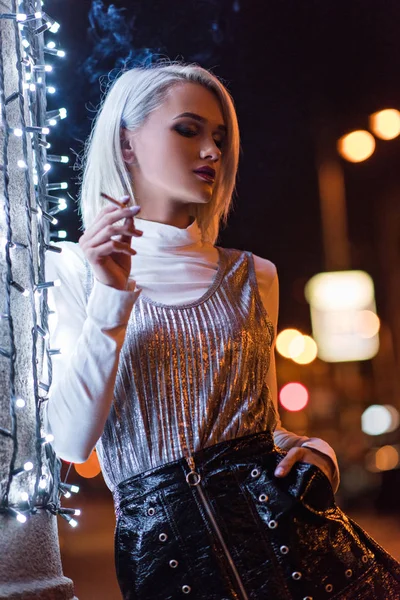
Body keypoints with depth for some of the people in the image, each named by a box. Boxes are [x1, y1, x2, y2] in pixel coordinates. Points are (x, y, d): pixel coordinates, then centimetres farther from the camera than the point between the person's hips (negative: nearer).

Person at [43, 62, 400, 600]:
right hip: (162, 547, -2)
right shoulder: (71, 272, 2)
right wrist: (110, 300, -15)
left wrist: (314, 450, -1)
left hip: (282, 523, 3)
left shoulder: (253, 277, 12)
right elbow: (70, 443, -8)